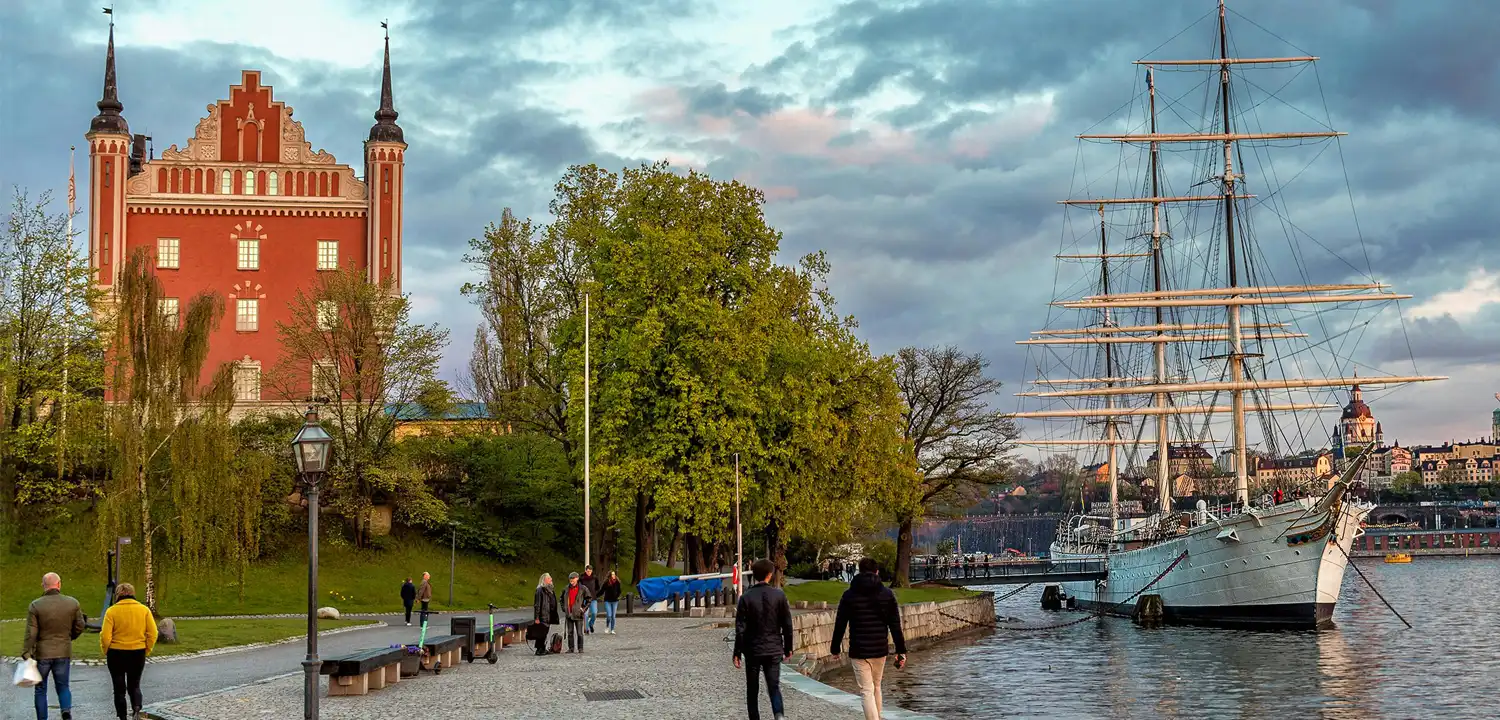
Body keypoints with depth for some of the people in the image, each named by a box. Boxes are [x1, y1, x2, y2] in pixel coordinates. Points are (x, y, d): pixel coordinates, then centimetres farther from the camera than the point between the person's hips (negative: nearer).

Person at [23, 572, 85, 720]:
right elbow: (79, 627, 4)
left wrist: (27, 655, -8)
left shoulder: (35, 605, -9)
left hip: (42, 654, -2)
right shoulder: (72, 603, -3)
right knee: (63, 686, 13)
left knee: (41, 690, 11)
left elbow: (31, 634, -11)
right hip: (64, 653, 2)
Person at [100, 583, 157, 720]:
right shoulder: (144, 610, -2)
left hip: (116, 653, -2)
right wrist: (147, 651, 8)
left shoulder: (112, 611, -9)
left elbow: (105, 636, -12)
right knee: (134, 685, 16)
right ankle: (136, 709, -9)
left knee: (119, 688, 11)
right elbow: (152, 633, -4)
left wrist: (106, 652, 4)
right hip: (138, 654, 2)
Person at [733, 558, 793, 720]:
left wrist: (737, 653, -1)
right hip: (774, 651, 1)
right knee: (774, 687, 3)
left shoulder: (746, 597, -7)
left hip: (752, 651, -1)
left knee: (752, 690, 11)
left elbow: (740, 628, -8)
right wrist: (788, 648, 12)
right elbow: (787, 625, 1)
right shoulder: (779, 595, -3)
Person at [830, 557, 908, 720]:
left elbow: (839, 625, -1)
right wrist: (901, 651, 3)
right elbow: (895, 626, -1)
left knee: (867, 691, -3)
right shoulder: (887, 594, 0)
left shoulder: (849, 595, -3)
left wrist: (835, 649, 10)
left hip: (858, 651, -2)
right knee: (876, 687, 21)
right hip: (880, 650, 2)